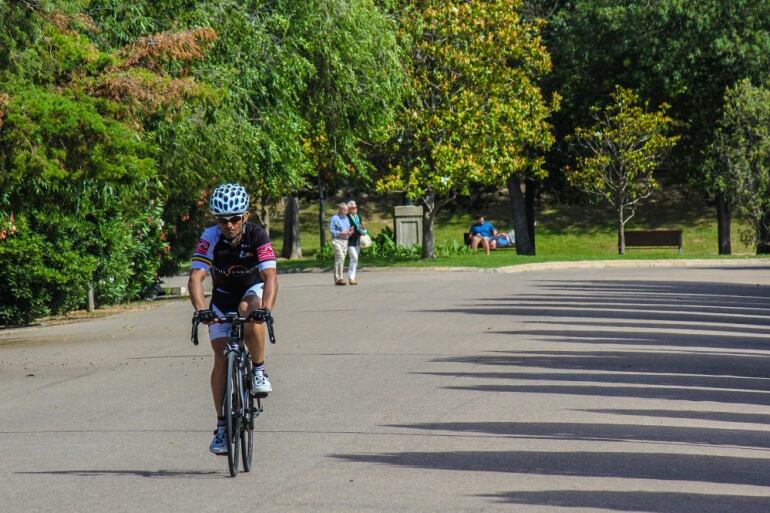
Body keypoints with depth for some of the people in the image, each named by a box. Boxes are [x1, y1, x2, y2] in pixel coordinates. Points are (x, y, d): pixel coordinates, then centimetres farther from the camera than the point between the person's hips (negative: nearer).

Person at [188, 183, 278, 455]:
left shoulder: (257, 236, -26)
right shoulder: (211, 238, -24)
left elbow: (270, 276, -35)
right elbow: (196, 277, -33)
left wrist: (266, 308, -53)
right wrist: (201, 309, -51)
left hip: (253, 290, -1)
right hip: (223, 295, 1)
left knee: (248, 312, -37)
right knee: (221, 357, -10)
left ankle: (259, 370, -16)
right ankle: (222, 426, -4)